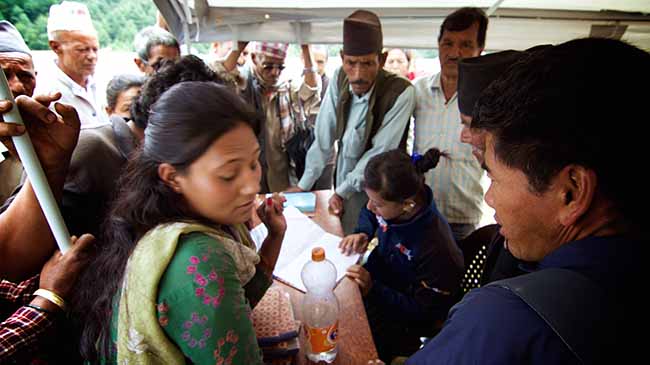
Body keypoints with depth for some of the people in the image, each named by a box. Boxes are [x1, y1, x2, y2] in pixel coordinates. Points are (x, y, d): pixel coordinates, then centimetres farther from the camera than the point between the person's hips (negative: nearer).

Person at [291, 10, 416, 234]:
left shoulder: (401, 92, -22)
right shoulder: (339, 79, -8)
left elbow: (380, 152, -20)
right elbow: (324, 137, -5)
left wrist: (342, 191, -16)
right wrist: (304, 184, -4)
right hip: (343, 181, 4)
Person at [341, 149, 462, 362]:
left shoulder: (436, 248, -34)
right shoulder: (391, 205, -15)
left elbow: (424, 312, -22)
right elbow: (369, 213, 11)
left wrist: (373, 290, -31)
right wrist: (362, 233, -10)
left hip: (400, 319, -6)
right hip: (374, 281, 6)